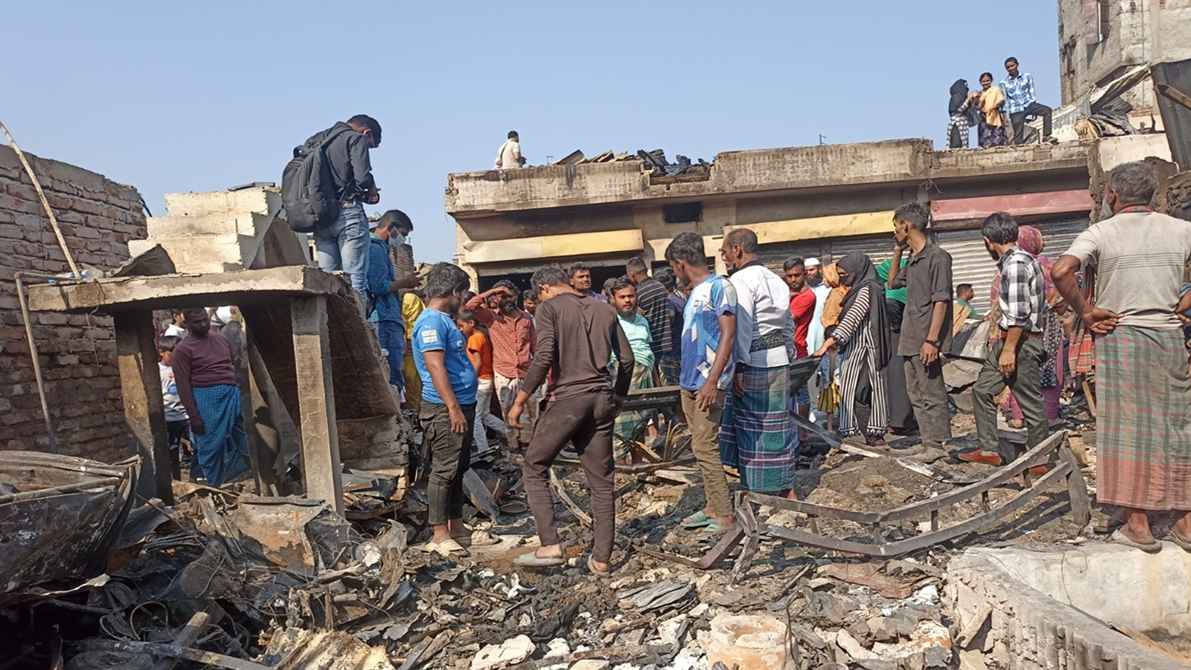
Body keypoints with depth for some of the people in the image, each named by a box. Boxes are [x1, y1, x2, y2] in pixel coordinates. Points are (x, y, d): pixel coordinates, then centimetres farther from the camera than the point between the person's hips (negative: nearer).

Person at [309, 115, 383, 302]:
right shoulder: (357, 139, 1)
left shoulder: (314, 141, 22)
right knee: (355, 278, -6)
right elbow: (362, 177, -15)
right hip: (347, 212, -6)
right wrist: (372, 190, 7)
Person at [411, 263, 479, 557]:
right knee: (444, 470, -5)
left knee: (458, 468, 15)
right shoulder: (431, 322, -15)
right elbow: (436, 367, -23)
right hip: (445, 409, -11)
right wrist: (453, 407, -25)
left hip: (461, 406, 11)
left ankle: (456, 526, 25)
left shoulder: (445, 320, 17)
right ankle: (440, 536, 1)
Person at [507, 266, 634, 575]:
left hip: (567, 398, -5)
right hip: (602, 399, 6)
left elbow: (544, 358, -14)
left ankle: (550, 545, 1)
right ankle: (601, 558, 13)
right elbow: (627, 359, 13)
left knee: (535, 467, 9)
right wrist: (617, 398, 24)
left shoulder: (549, 308, -2)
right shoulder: (604, 309, 15)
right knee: (601, 479, 9)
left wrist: (520, 401, -8)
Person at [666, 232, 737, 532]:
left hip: (708, 384, -9)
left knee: (705, 447, -8)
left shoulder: (719, 287, -11)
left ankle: (725, 516, -1)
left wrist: (712, 380, -23)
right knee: (701, 447, 12)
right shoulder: (694, 293, 15)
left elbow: (728, 334, -17)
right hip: (689, 382, 9)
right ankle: (712, 507, 21)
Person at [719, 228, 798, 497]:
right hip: (779, 362, 9)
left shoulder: (739, 281, -11)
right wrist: (789, 355, 25)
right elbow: (788, 325, 20)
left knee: (756, 427, 0)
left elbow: (740, 327, -20)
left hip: (753, 364, -8)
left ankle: (767, 491, 7)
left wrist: (738, 367, -20)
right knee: (777, 423, 14)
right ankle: (787, 489, 22)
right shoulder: (775, 280, 16)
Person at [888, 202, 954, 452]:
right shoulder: (913, 259, 16)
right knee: (916, 396, 12)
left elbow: (941, 300, -16)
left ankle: (940, 448, -1)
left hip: (925, 343, -9)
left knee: (932, 397, -6)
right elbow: (892, 283, 32)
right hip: (909, 341, 9)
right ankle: (928, 445, 18)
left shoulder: (937, 256, -10)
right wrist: (897, 252, 19)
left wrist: (931, 340, -22)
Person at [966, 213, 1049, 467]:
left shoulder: (1015, 263, -17)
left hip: (1021, 341, -11)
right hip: (1010, 340, 11)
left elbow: (1018, 314, -24)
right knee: (982, 390, 14)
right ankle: (989, 450, 19)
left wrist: (1009, 349, -23)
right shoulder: (1024, 259, 15)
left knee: (1030, 403, 1)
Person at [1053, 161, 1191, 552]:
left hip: (1119, 337, -3)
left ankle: (1138, 524, 5)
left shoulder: (1101, 233, -6)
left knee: (1126, 428, 2)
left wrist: (1085, 312, -10)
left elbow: (1061, 271, -22)